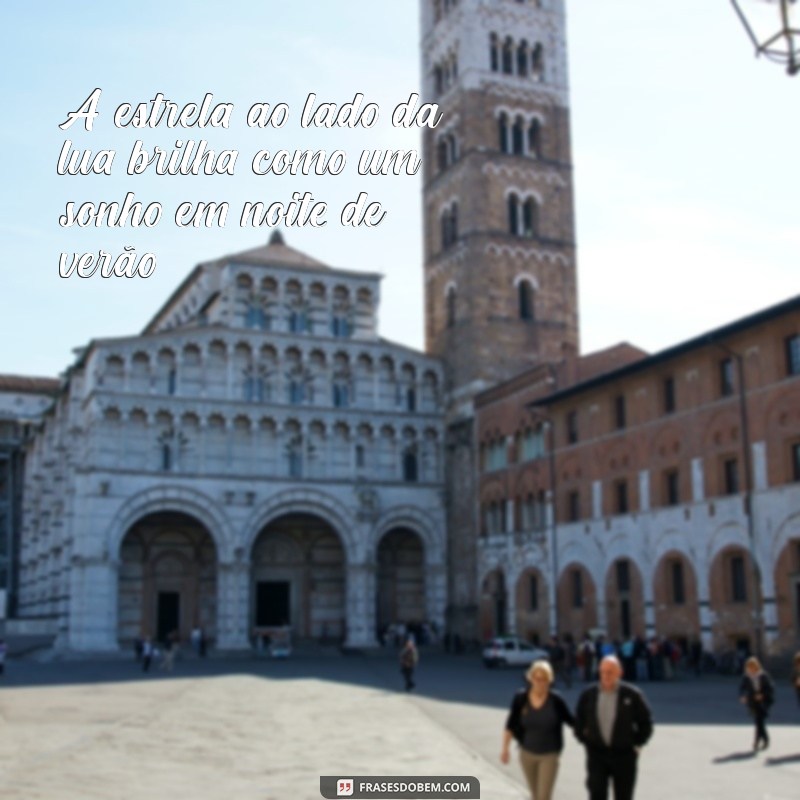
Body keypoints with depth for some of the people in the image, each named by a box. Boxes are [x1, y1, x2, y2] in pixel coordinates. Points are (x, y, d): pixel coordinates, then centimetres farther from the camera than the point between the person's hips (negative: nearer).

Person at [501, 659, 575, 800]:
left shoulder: (556, 700, -16)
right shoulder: (520, 698, -11)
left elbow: (571, 720, -2)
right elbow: (511, 725, -3)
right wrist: (505, 748, -5)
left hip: (549, 755, -2)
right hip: (527, 753, 2)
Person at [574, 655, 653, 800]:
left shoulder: (632, 695, -9)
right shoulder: (588, 695, -2)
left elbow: (646, 723, 1)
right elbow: (579, 721, 12)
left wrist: (636, 745, 0)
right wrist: (585, 741, 7)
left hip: (624, 755, -1)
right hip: (597, 755, 1)